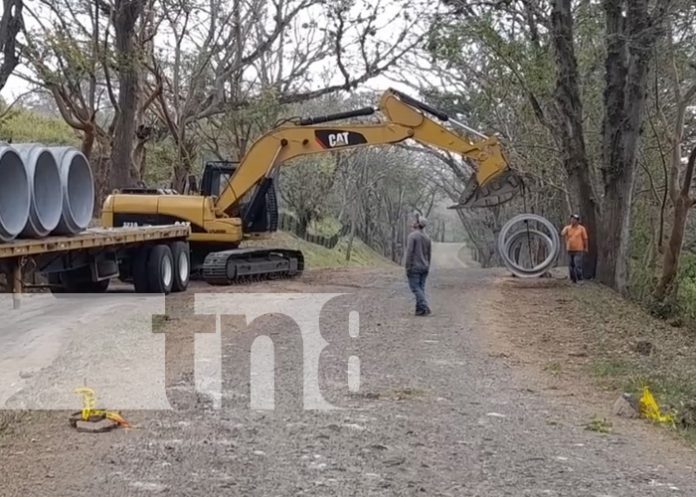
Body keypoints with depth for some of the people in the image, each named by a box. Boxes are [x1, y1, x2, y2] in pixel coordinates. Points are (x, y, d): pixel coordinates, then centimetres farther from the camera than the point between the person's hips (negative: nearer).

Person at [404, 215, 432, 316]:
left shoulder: (412, 235, -12)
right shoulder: (427, 237, 10)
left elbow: (410, 252, -17)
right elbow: (428, 254, 14)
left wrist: (408, 267, -14)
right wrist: (427, 268, 21)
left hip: (414, 267, -7)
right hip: (424, 267, 7)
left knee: (415, 288, -5)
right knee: (421, 288, 9)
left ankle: (424, 307, -16)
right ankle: (419, 309, 8)